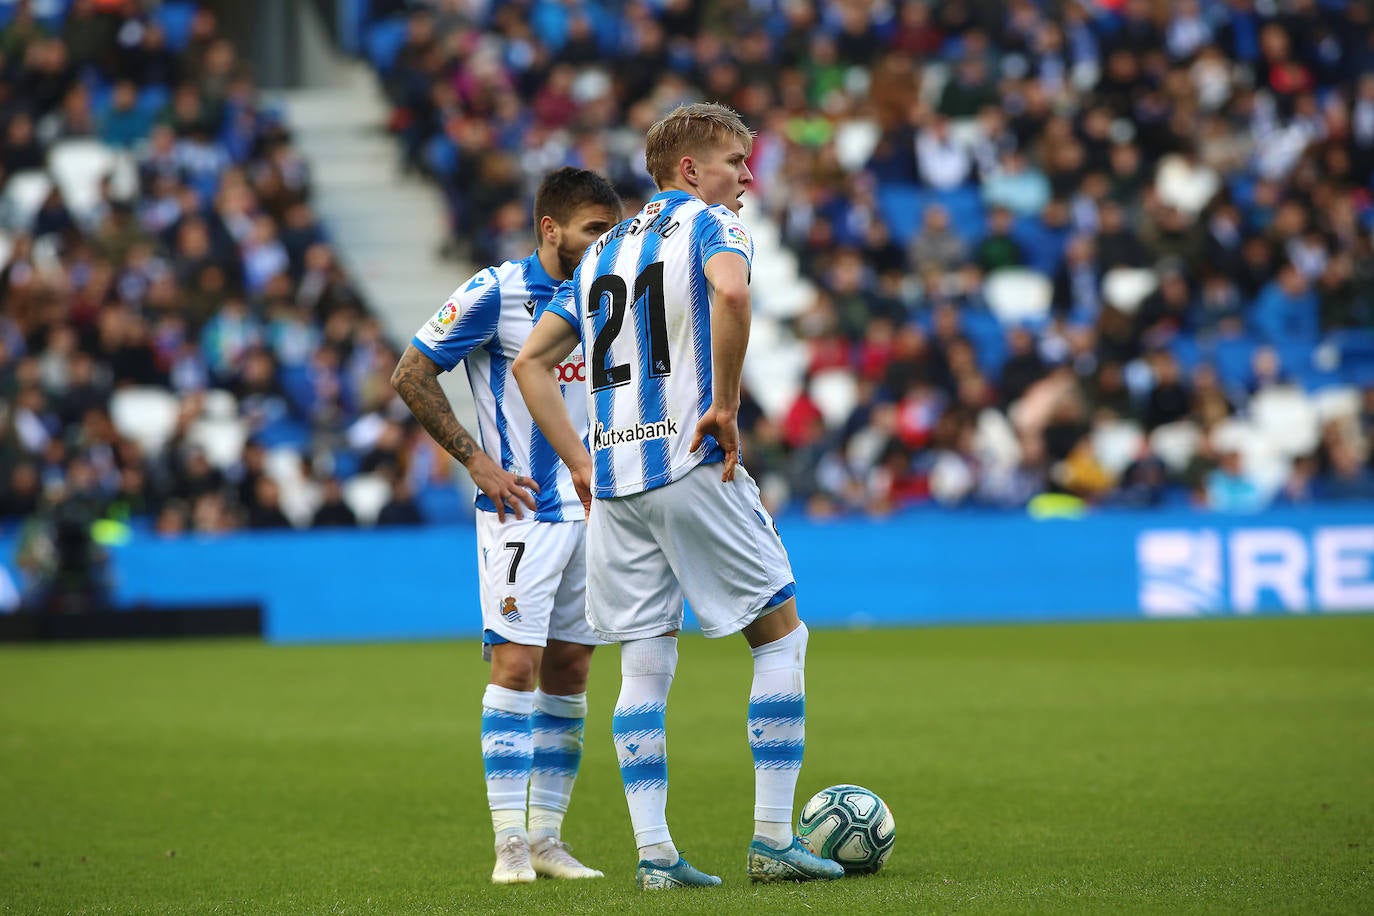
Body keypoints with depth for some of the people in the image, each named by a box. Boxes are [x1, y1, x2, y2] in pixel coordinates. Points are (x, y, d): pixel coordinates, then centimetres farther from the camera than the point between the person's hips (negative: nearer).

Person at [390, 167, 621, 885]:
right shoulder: (495, 293, -9)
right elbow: (410, 375, -7)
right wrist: (478, 461, -11)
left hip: (591, 511, 6)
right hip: (523, 511, -6)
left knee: (569, 672, 6)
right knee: (517, 665, -10)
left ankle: (547, 836, 12)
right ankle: (510, 841, -9)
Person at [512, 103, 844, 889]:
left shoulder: (604, 250, 21)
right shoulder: (710, 224, 0)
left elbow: (531, 363, 19)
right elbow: (730, 292, -24)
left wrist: (581, 464, 16)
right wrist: (726, 406, -16)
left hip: (612, 477, 6)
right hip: (690, 464, -6)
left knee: (645, 669, 8)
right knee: (781, 633, 5)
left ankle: (654, 853, 2)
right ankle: (773, 839, 0)